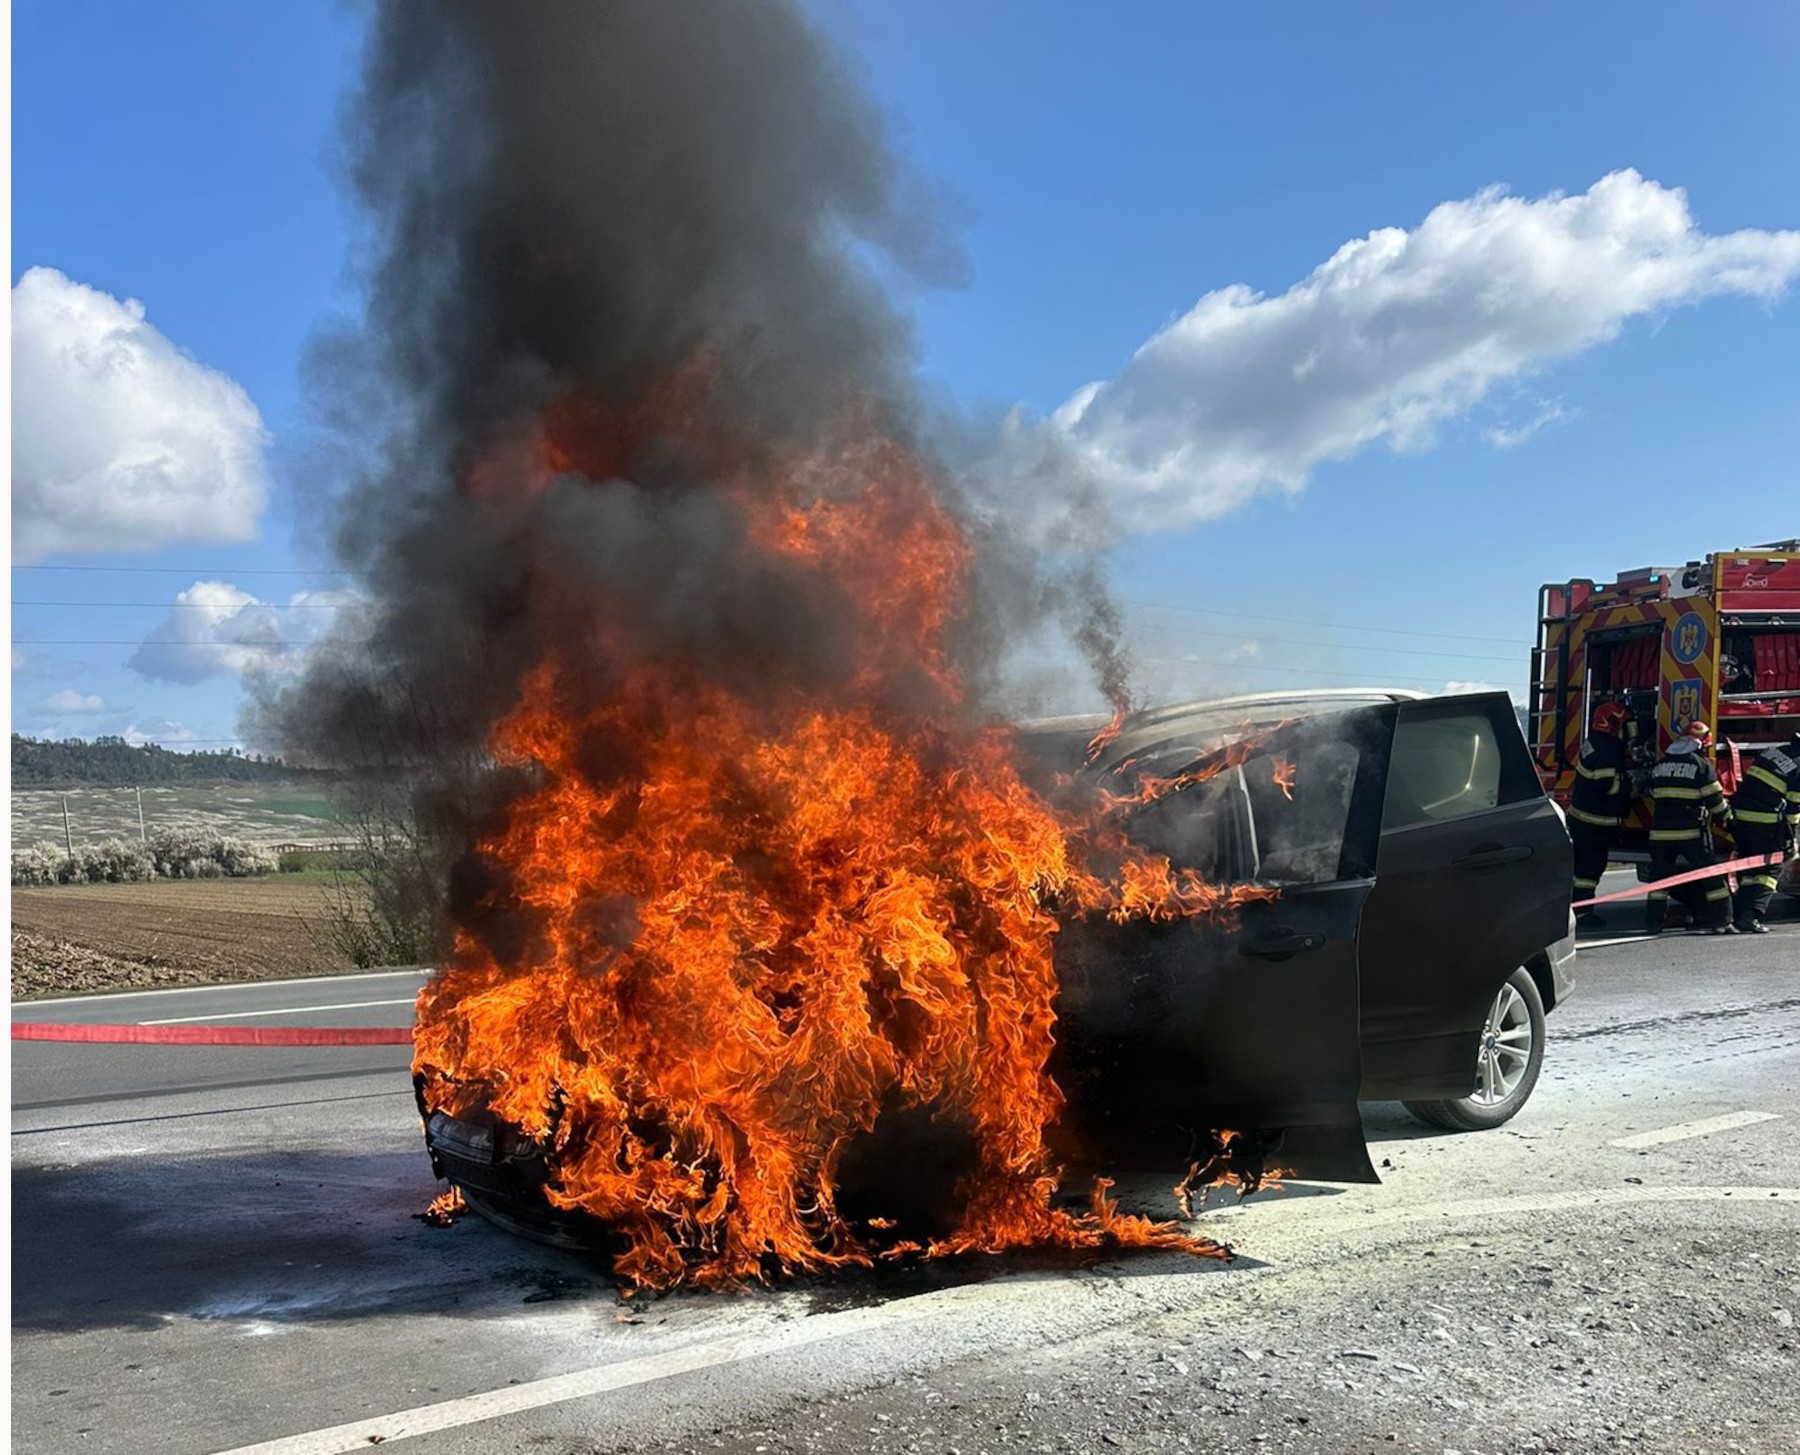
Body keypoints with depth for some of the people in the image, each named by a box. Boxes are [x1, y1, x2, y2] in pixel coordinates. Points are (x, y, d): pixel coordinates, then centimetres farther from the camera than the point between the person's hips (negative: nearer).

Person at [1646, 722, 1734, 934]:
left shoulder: (1659, 767, 11)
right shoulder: (1701, 766, -5)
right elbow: (1715, 799, -2)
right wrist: (1726, 818, 14)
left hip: (1661, 831, 4)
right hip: (1692, 833, -4)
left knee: (1660, 874, 11)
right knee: (1711, 874, 4)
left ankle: (1653, 920, 7)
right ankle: (1721, 920, 3)